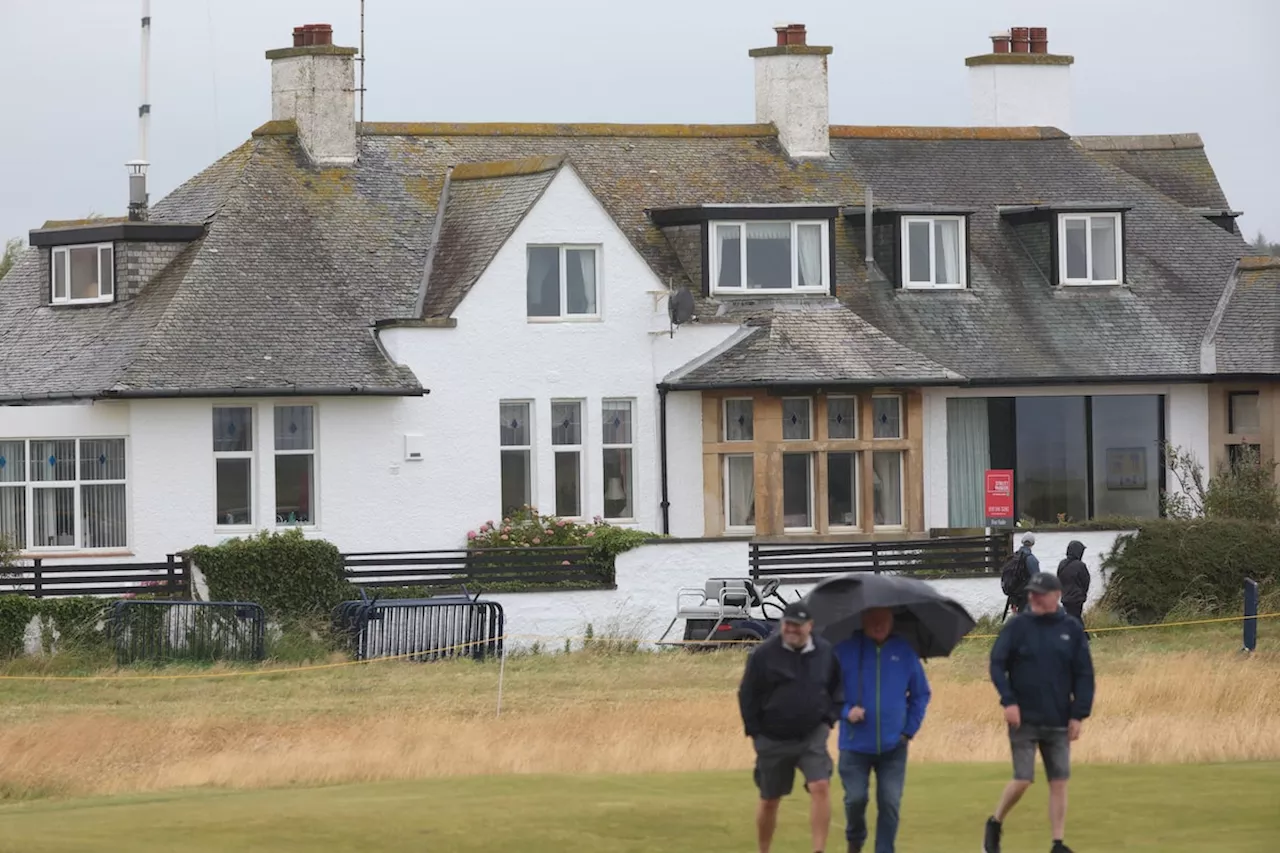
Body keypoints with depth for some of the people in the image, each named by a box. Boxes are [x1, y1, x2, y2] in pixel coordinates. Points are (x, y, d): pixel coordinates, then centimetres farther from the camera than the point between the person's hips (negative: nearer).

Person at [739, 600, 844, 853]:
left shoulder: (826, 652, 0)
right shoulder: (764, 654, -8)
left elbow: (838, 688, 15)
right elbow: (747, 695, -2)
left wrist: (829, 719, 4)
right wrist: (755, 732, -4)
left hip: (812, 736, 1)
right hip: (773, 740, -1)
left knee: (821, 787, -19)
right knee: (769, 801, 10)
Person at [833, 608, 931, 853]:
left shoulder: (904, 652, 3)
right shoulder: (845, 650, -3)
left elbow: (920, 694, 13)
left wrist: (909, 730, 5)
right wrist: (846, 711, -13)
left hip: (893, 747, 1)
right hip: (855, 745, -1)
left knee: (890, 803, -4)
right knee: (856, 798, -2)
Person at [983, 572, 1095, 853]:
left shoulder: (1072, 630, 3)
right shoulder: (1016, 627, -2)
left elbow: (1084, 675, 4)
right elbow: (997, 665, -2)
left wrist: (1079, 715, -3)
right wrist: (1008, 701, -14)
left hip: (1059, 722, 2)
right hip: (1023, 719, -2)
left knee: (1059, 782, 0)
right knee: (1023, 780, -5)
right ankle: (995, 824, 20)